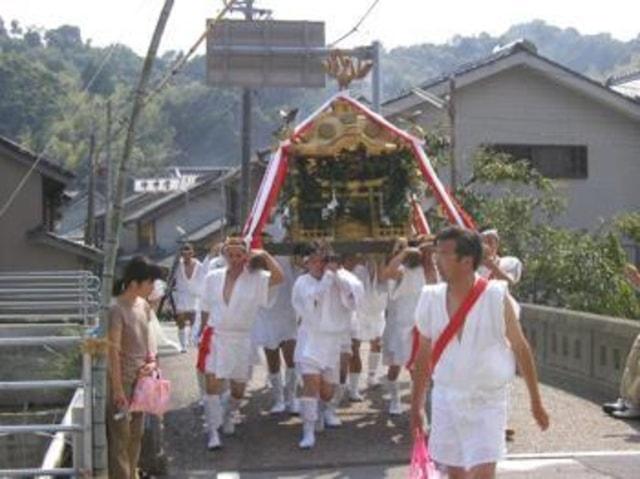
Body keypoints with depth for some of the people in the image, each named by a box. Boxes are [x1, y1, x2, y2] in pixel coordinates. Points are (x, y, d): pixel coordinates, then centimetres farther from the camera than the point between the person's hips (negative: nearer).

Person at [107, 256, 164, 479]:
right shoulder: (116, 309, -20)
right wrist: (117, 388, -18)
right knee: (120, 434, 2)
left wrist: (151, 360, -1)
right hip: (122, 379, -8)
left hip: (140, 378, 8)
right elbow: (113, 351, -20)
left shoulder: (143, 305, 4)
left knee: (136, 433, 17)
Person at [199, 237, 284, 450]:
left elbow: (279, 278, -22)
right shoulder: (212, 277, 2)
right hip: (215, 338, 0)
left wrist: (264, 255, -23)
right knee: (213, 384, -12)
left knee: (238, 389, 12)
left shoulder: (255, 279, -5)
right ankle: (213, 432, -7)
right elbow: (206, 309, 10)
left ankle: (228, 416, 41)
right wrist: (203, 332, 12)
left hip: (242, 340, 0)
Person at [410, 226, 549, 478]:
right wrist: (416, 406, 9)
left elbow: (521, 348, -3)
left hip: (487, 401, -4)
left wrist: (536, 402, 1)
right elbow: (424, 355, 7)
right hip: (446, 399, 4)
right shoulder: (431, 299, -3)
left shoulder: (496, 297, -13)